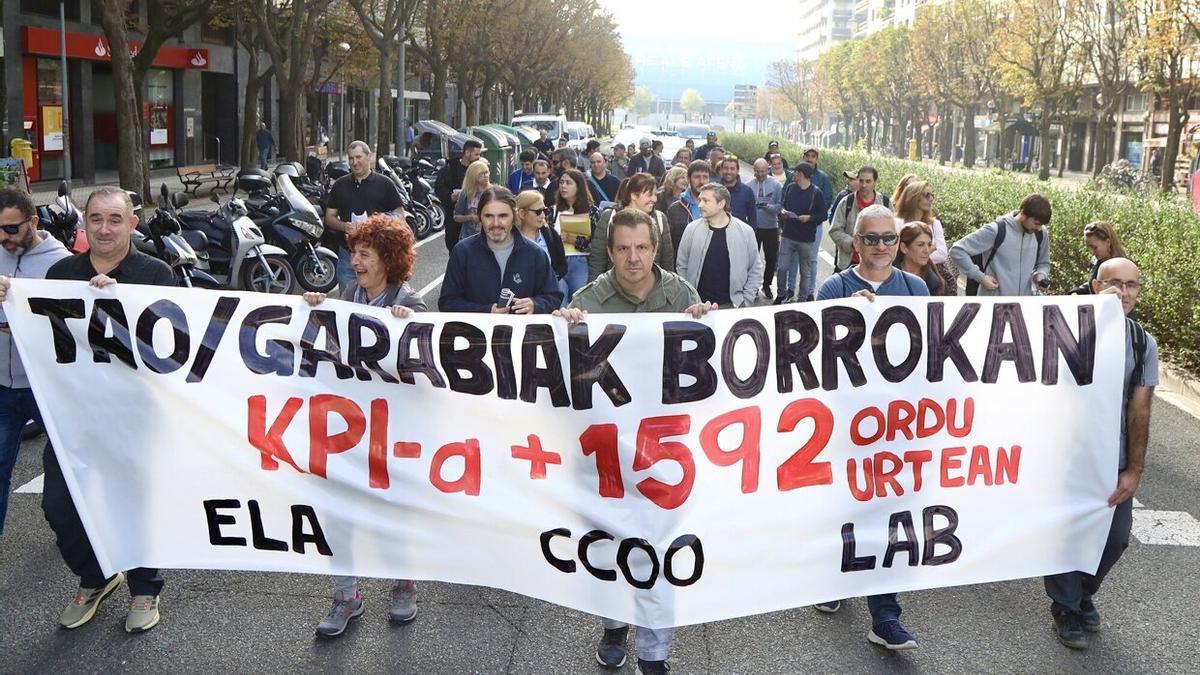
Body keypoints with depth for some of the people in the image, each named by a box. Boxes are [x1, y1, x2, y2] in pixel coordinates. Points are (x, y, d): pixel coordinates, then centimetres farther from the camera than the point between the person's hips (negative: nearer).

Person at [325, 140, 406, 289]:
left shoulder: (385, 184, 4)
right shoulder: (340, 185, 12)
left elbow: (400, 215, 4)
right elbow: (329, 218, 13)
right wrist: (344, 226, -8)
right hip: (347, 253, 2)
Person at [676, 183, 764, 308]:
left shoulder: (745, 231, -3)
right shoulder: (692, 229, -1)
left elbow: (755, 271, 3)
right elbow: (681, 266, 6)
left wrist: (745, 302, -3)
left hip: (731, 305, -1)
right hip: (697, 306, 1)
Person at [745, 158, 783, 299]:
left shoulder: (776, 185, -2)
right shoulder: (748, 186, -4)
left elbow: (780, 206, -4)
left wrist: (769, 207, -21)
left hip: (771, 228, 1)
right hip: (753, 228, -1)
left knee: (771, 259, 9)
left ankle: (766, 285, 27)